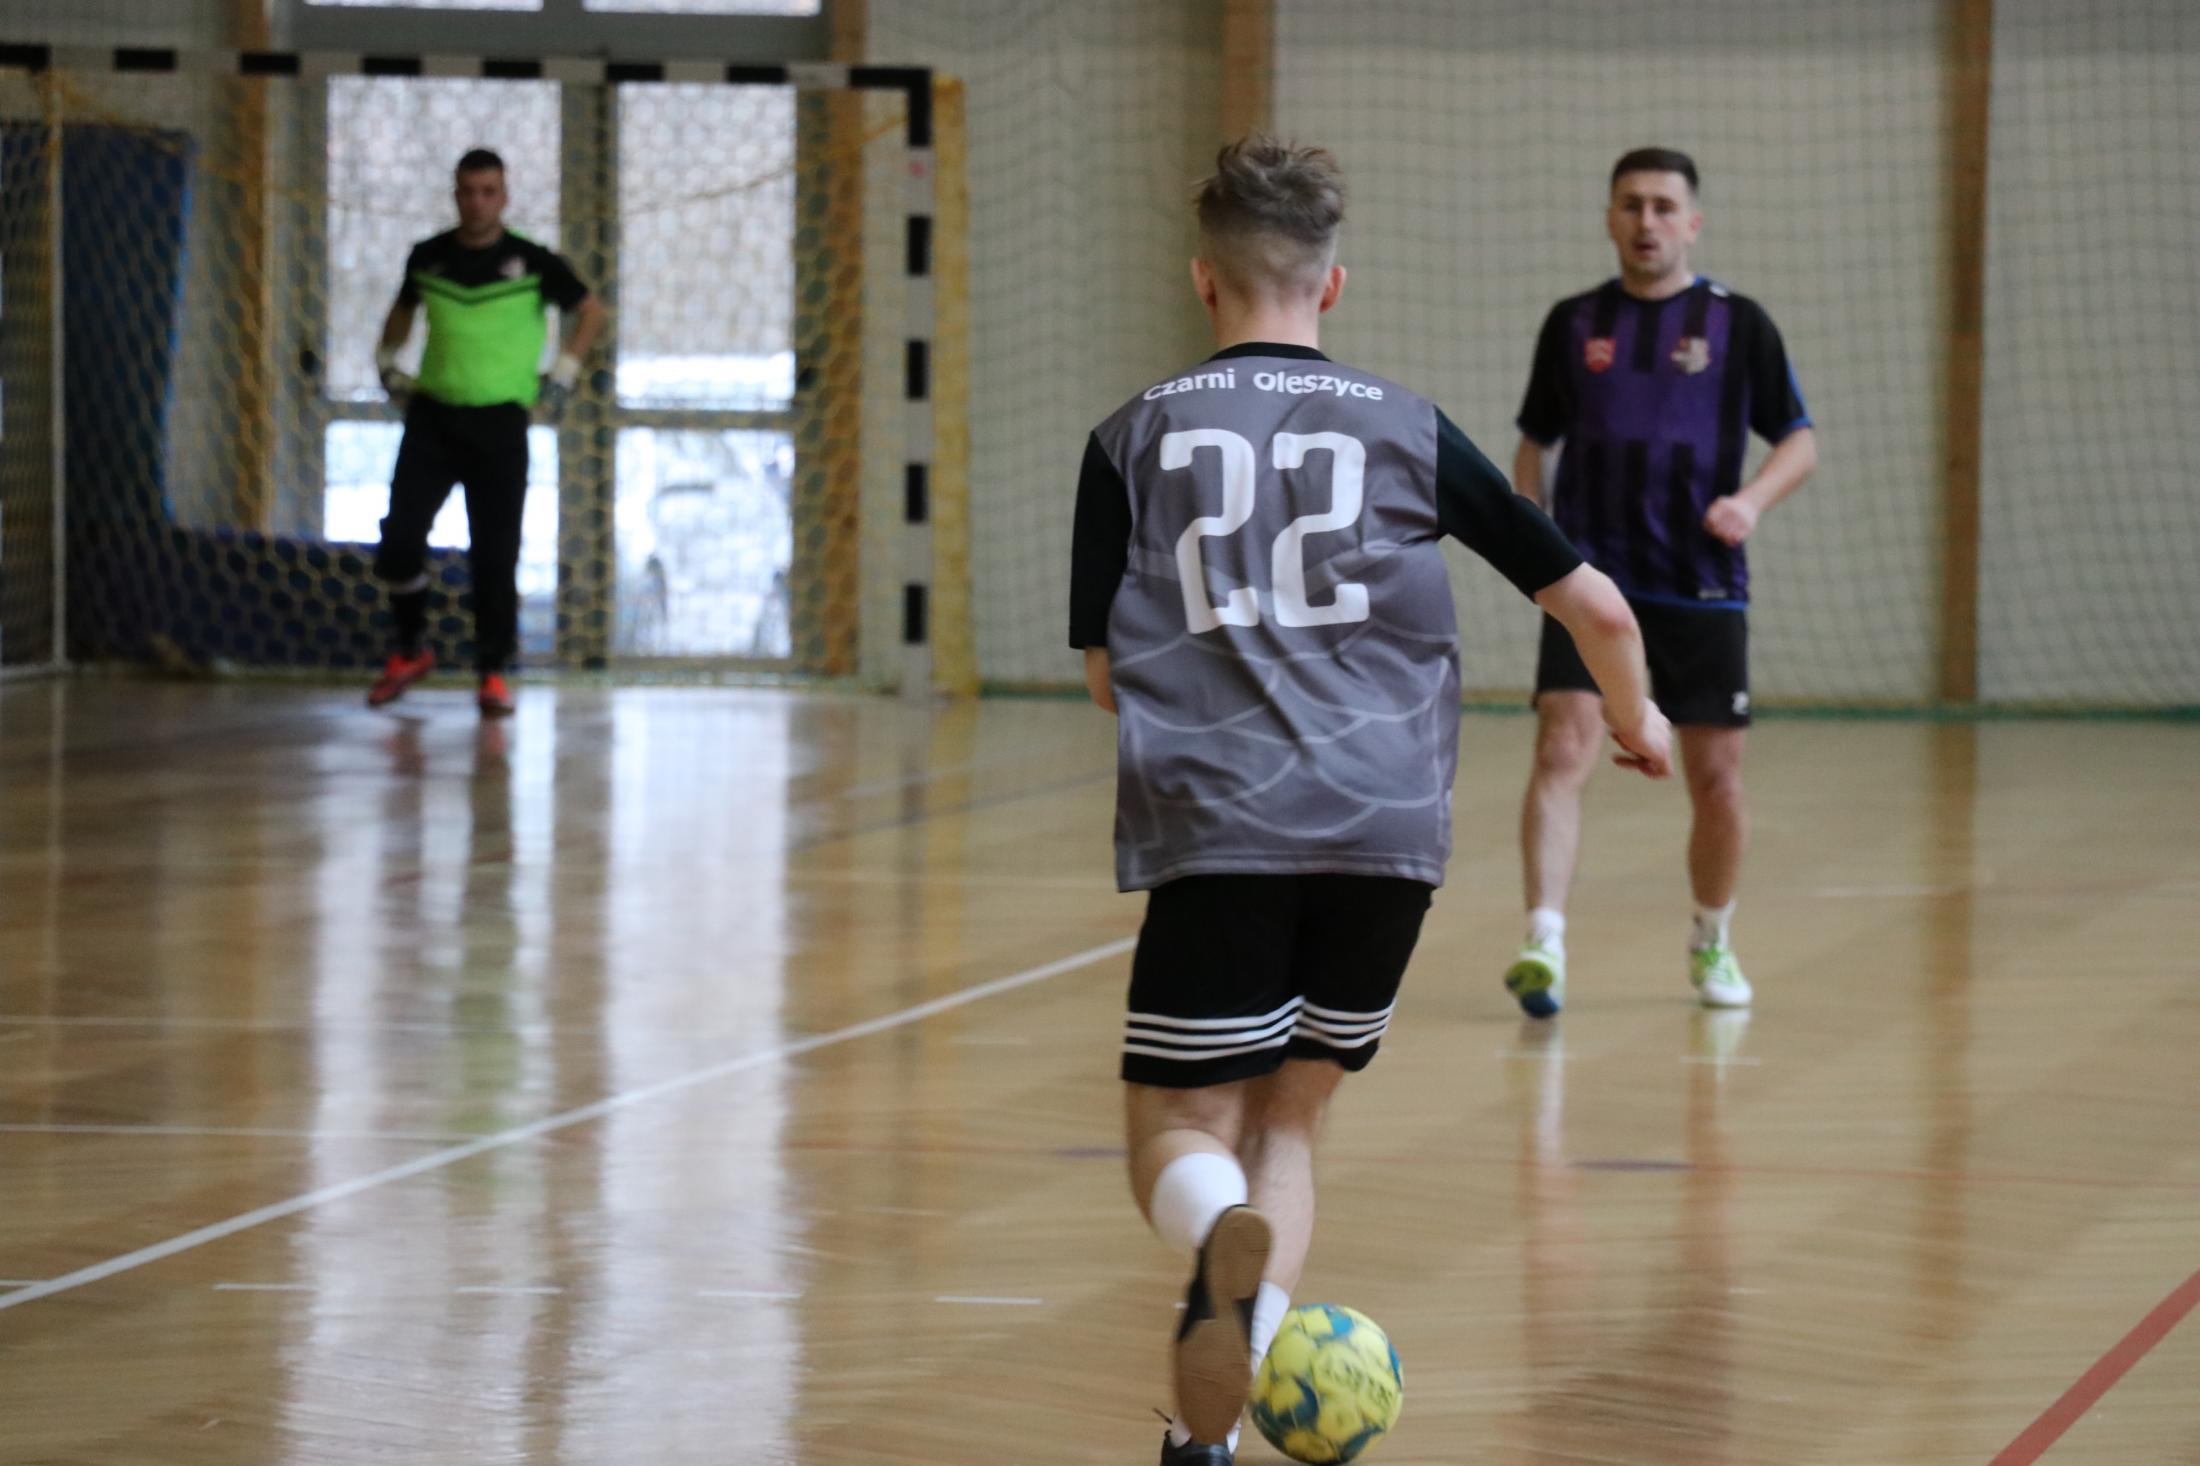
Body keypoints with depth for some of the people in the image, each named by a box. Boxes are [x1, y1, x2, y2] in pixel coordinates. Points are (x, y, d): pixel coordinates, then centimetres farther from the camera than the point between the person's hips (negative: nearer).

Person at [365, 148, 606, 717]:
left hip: (499, 422, -2)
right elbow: (404, 307, 26)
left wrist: (564, 371, 0)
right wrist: (387, 361, 16)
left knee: (495, 552, -3)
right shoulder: (429, 257, 5)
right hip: (431, 417, 2)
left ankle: (494, 671, 7)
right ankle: (411, 650, 15)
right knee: (399, 537, -7)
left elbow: (590, 311, 8)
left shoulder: (531, 262, -4)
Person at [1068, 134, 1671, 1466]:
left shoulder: (1133, 440, 9)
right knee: (1289, 1115, 18)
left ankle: (1228, 1240, -32)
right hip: (1388, 832, 2)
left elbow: (1106, 676, 11)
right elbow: (1598, 608, 12)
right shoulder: (1409, 430, 9)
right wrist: (1638, 719, 33)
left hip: (1213, 831, -2)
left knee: (1180, 1134, 5)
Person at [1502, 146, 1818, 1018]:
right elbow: (1535, 444, 18)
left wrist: (1754, 499, -16)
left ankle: (1713, 942, 28)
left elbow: (1801, 442, 4)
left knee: (1716, 777, 6)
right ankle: (1544, 944, -24)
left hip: (1702, 586, 0)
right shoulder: (1573, 323, 8)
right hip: (1590, 578, 0)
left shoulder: (1737, 324, 2)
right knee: (1562, 751, -17)